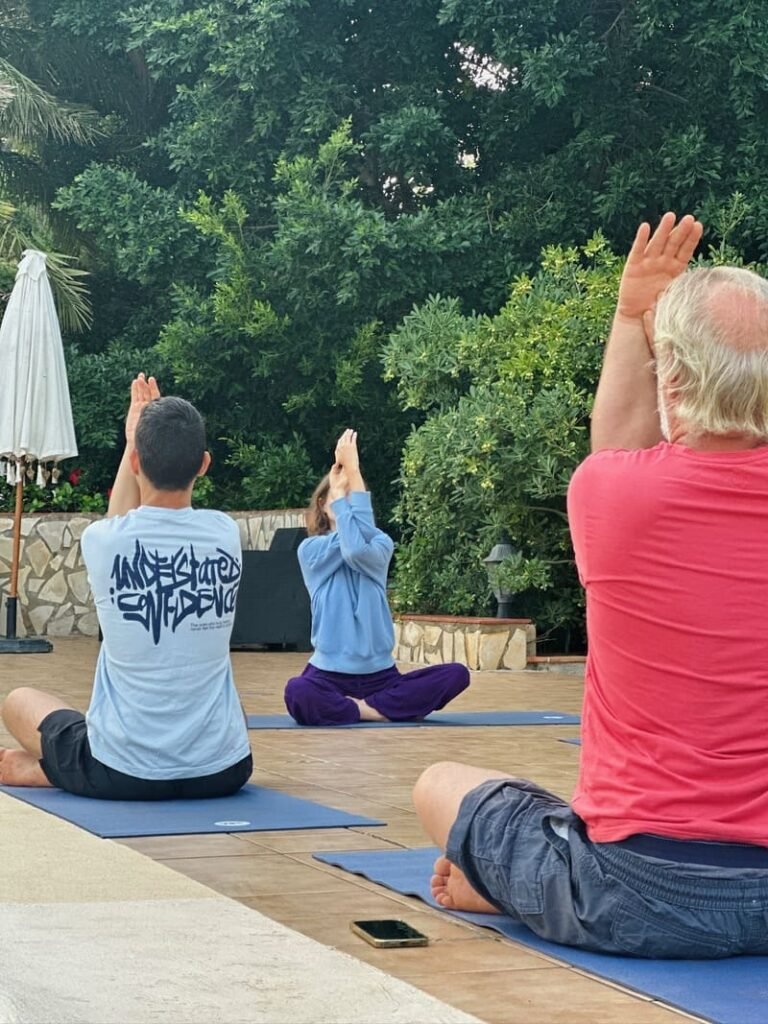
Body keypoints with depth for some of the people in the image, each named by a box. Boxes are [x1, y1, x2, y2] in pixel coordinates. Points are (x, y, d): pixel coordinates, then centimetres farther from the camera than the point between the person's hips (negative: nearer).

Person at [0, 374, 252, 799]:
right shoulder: (226, 534, -6)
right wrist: (160, 432, 26)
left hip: (123, 774, -2)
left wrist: (134, 439, 25)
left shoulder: (102, 541, -12)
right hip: (222, 771, 2)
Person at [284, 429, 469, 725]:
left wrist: (353, 472, -19)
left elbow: (360, 549, -18)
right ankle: (379, 710, -14)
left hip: (380, 674, 3)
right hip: (330, 674, -3)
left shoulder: (381, 545, 6)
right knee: (298, 692, -37)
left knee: (456, 675, -17)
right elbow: (350, 542, -17)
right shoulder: (311, 550, 2)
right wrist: (338, 487, -12)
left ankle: (365, 707, -14)